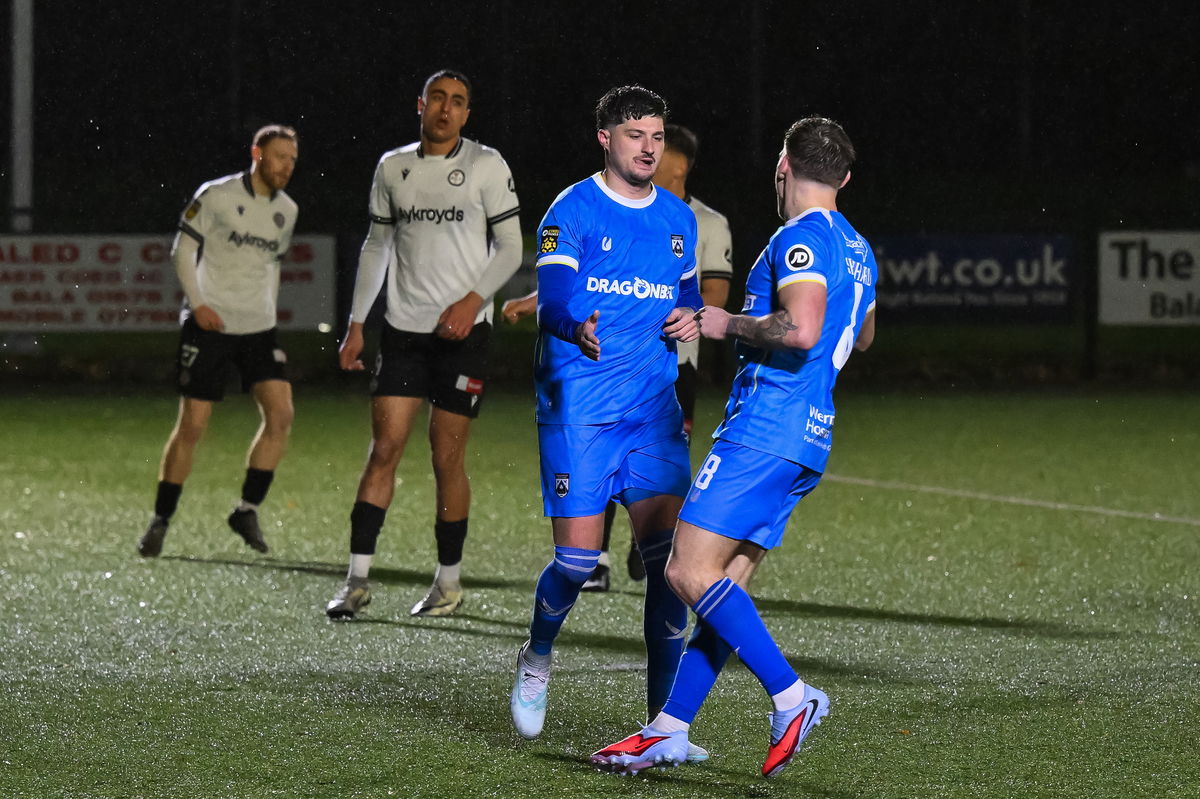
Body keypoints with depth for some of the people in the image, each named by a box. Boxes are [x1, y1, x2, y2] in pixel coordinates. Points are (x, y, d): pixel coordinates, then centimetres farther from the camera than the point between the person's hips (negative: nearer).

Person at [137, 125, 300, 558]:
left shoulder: (286, 210, 10)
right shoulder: (216, 195, -7)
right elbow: (183, 250, -3)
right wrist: (198, 303, -12)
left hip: (258, 328, 5)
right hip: (210, 324, -5)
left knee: (280, 413, -12)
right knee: (192, 424, -5)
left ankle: (247, 510, -1)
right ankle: (160, 521, 7)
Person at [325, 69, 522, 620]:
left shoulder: (486, 165, 0)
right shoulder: (392, 167, 10)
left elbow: (509, 247, 0)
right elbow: (377, 246, 17)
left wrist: (474, 298, -15)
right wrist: (356, 323, 13)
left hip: (462, 331, -3)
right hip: (403, 327, 3)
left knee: (447, 459, -1)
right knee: (384, 449, -5)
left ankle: (449, 582, 11)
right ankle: (358, 579, -5)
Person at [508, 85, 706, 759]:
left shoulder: (679, 219, 12)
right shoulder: (572, 212, -4)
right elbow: (551, 301, -16)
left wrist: (691, 320, 2)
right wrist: (578, 329, -39)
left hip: (655, 407, 4)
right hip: (578, 406, -4)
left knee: (669, 555, -7)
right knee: (578, 559, -9)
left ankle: (664, 720, -1)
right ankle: (537, 659, 24)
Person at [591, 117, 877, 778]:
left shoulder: (802, 237, -11)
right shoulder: (856, 250, 19)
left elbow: (801, 329, -26)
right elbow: (862, 337, 37)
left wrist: (730, 325, -10)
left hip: (763, 429, -10)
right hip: (808, 437, 10)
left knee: (689, 572, -12)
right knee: (724, 585, 8)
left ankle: (790, 697, -15)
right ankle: (669, 730, 8)